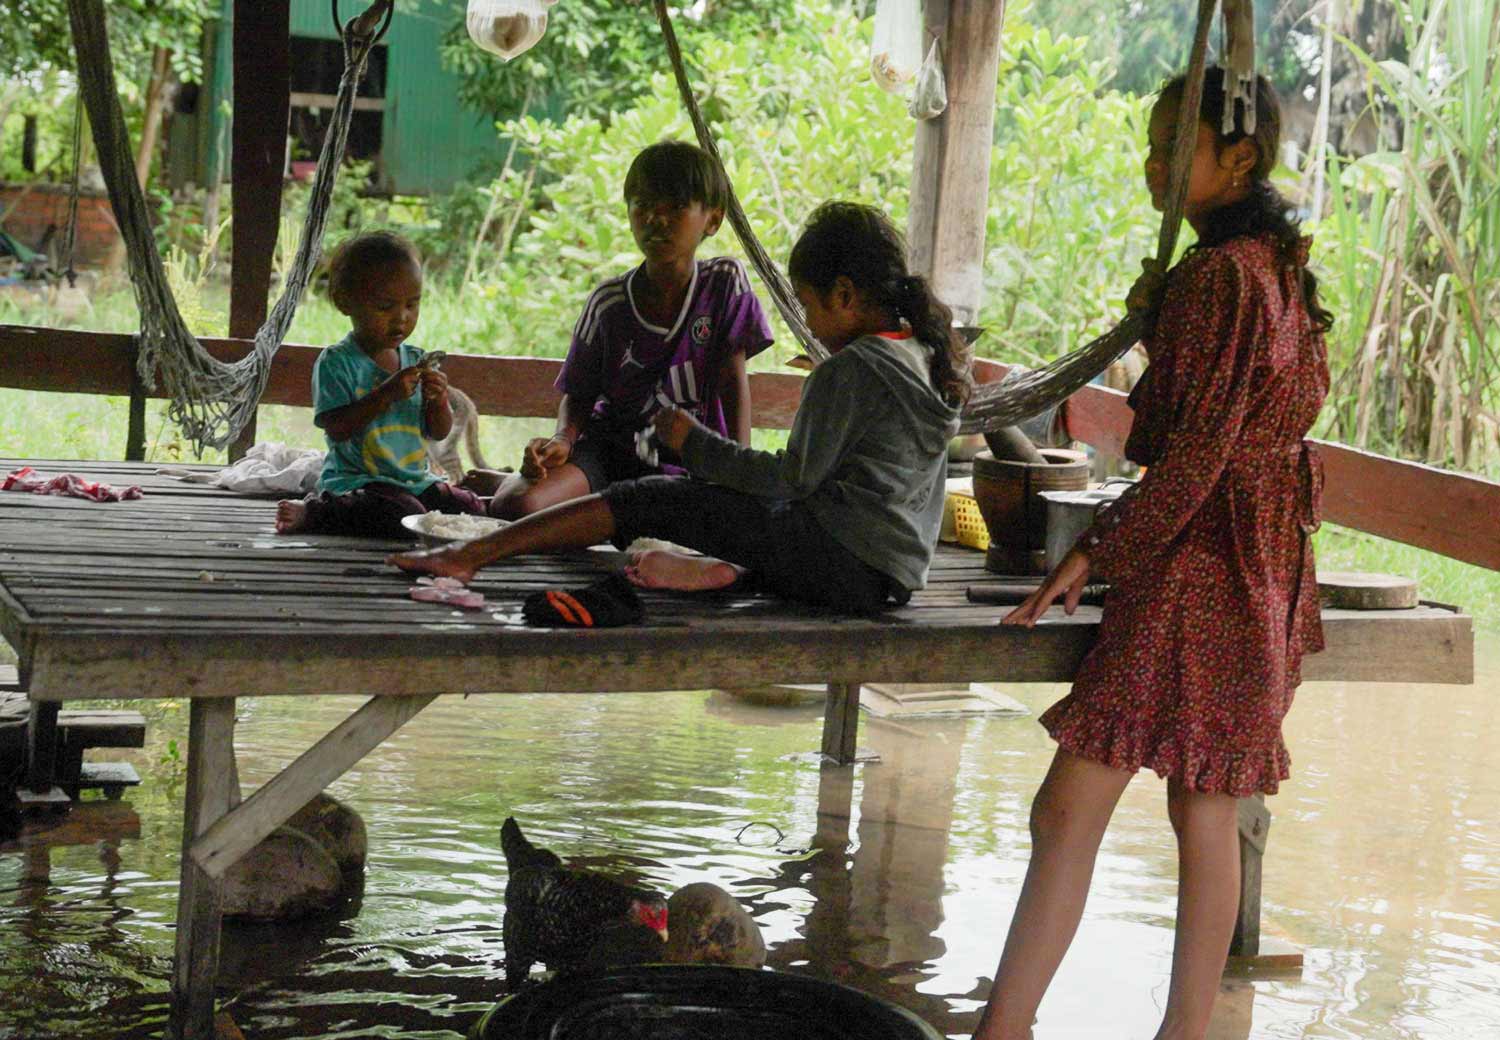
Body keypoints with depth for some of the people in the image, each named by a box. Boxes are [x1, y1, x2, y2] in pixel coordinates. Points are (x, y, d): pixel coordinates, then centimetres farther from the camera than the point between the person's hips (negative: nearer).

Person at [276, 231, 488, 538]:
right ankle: (312, 513, -11)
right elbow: (337, 428, -18)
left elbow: (439, 432, 11)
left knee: (475, 511, -5)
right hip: (354, 479, -6)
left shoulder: (416, 360, 9)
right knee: (408, 518, -32)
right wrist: (386, 394, -25)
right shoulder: (336, 361, -8)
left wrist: (438, 400, -11)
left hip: (415, 479, 7)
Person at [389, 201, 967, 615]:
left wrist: (695, 442, -1)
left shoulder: (848, 369, -11)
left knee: (650, 500, -7)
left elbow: (793, 479, -11)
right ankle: (725, 571, -1)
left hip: (839, 556, -9)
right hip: (891, 576, 9)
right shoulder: (925, 358, 16)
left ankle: (473, 553, -7)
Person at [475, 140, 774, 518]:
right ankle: (508, 481, 16)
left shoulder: (725, 281, -6)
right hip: (610, 447, -2)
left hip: (690, 465, 2)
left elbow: (734, 380, -6)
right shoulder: (608, 302, -5)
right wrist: (562, 440, -19)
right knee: (513, 508, -28)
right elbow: (579, 395, 3)